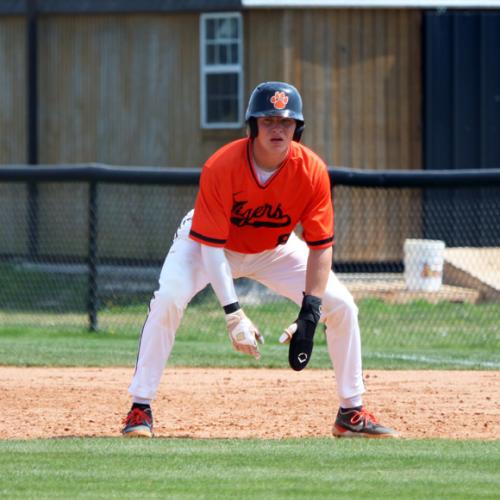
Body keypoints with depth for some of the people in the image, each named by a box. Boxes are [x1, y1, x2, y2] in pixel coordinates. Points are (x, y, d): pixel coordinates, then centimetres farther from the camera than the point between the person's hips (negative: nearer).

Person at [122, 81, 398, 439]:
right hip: (209, 243, -3)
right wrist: (233, 313, -41)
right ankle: (141, 409, -20)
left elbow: (321, 246, -21)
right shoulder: (221, 167, -34)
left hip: (274, 249, 3)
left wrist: (309, 315, -30)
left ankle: (352, 413, 6)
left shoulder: (312, 171, -26)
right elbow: (211, 245, -33)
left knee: (341, 305, -9)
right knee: (169, 299, -29)